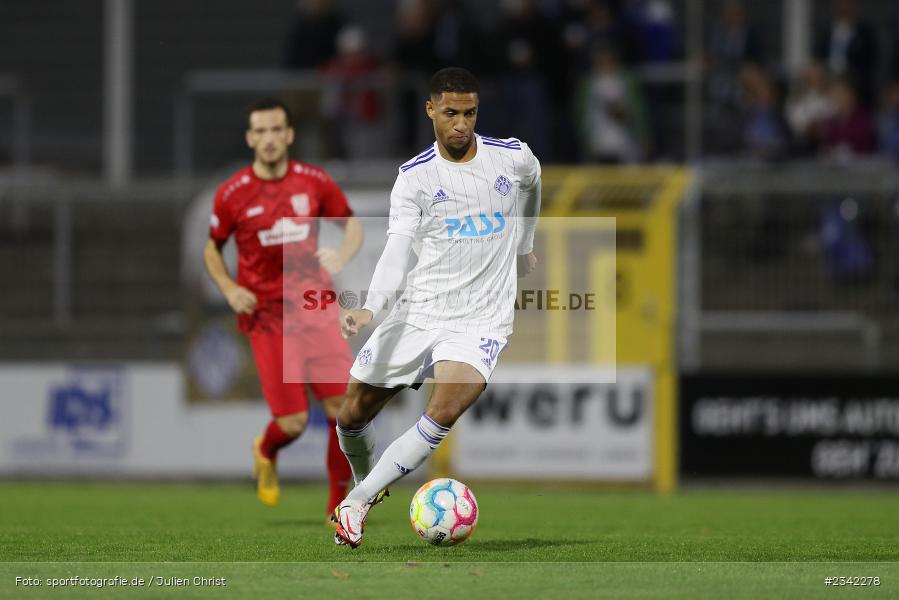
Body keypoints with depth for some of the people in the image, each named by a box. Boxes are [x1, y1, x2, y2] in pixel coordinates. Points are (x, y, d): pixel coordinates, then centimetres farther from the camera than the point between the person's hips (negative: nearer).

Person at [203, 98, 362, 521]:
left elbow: (352, 224, 12)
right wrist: (229, 288, -6)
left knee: (343, 409, -9)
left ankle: (340, 503, 7)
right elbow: (212, 249, 11)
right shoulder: (232, 195, -3)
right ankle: (265, 452, 29)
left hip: (316, 308, 2)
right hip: (266, 315, -2)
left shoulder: (314, 183, 0)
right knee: (293, 423, -8)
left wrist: (342, 255, -9)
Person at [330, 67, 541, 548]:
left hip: (481, 322, -1)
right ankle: (366, 485, 38)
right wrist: (370, 307, -30)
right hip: (417, 313, 1)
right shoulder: (415, 176, -3)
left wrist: (525, 247, 38)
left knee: (443, 413, -26)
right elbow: (397, 250, -14)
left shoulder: (513, 157, 1)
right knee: (352, 416, 5)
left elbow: (532, 185, 27)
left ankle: (354, 505, -17)